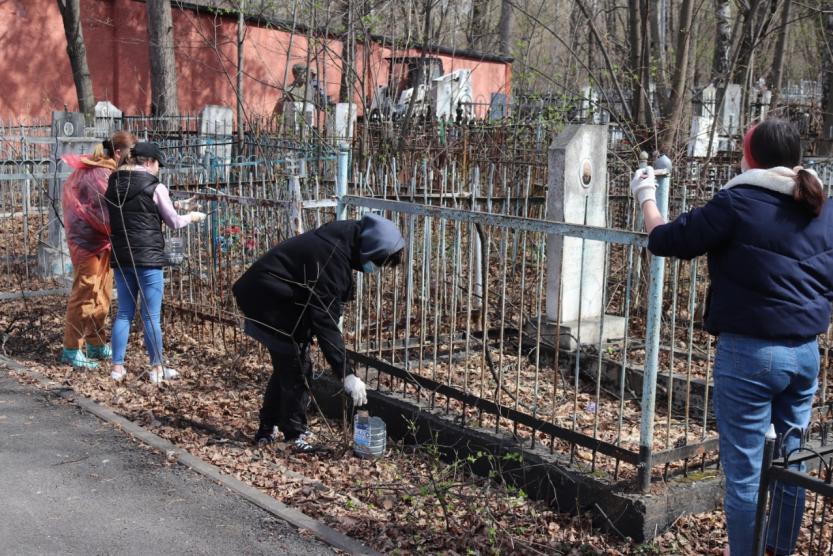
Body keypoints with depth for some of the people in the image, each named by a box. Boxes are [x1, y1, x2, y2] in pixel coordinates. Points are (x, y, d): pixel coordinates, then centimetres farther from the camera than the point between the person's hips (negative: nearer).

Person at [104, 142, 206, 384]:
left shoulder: (113, 186, 7)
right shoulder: (154, 187, -9)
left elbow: (112, 221, 16)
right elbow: (174, 222, -2)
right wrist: (192, 216, 18)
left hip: (121, 257, 6)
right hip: (148, 257, -6)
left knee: (124, 313, 13)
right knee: (151, 316, 1)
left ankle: (117, 367, 13)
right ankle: (156, 368, 8)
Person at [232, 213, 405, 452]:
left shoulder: (344, 236, -3)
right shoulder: (331, 259, -30)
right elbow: (326, 321, -30)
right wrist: (347, 374, -28)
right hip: (270, 304, -10)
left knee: (286, 365, 17)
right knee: (296, 367, -2)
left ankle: (267, 429, 27)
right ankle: (295, 434, 10)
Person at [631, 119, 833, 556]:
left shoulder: (738, 203, -14)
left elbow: (665, 242, -6)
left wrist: (646, 196, 10)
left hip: (749, 352, -7)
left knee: (744, 469, 4)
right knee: (792, 460, 18)